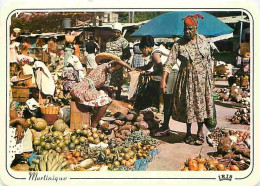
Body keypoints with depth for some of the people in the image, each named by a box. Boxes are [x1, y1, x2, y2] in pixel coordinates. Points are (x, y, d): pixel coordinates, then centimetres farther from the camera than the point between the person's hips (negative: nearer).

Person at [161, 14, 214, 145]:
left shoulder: (203, 40, 0)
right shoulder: (178, 45, -9)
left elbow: (208, 59, 10)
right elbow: (169, 63, -14)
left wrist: (210, 75, 12)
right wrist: (163, 80, -23)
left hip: (202, 77, 2)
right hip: (187, 78, -1)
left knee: (201, 103, 5)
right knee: (188, 104, 5)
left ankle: (200, 131, 21)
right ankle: (188, 133, 22)